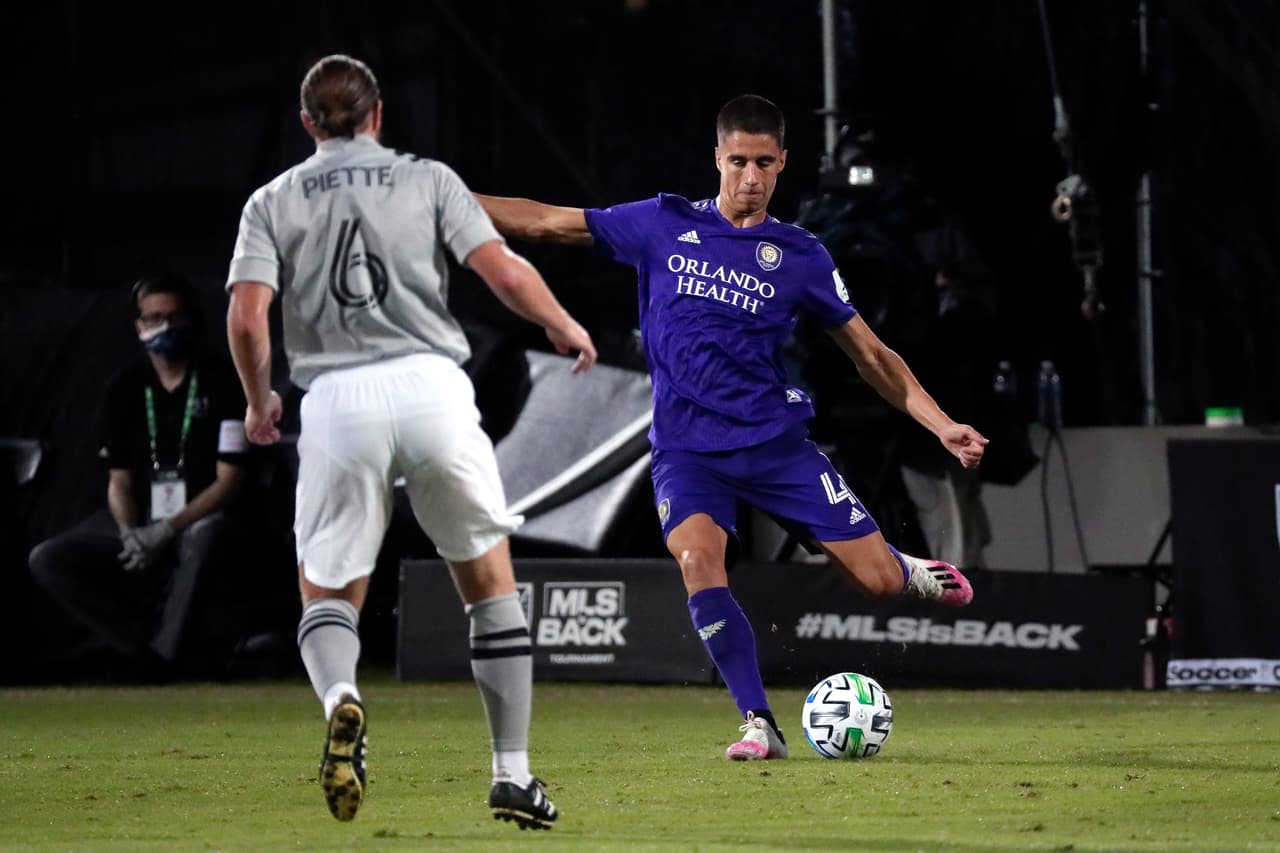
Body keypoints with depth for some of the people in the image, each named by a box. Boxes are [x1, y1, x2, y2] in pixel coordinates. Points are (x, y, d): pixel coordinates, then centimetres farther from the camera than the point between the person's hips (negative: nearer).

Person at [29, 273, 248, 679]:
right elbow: (120, 481, 5)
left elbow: (229, 481, -11)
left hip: (199, 522, -4)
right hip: (139, 522, 5)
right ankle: (145, 641, -25)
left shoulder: (220, 383, -7)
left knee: (209, 532, -41)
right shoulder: (125, 388, 5)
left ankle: (164, 650, -31)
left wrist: (167, 531, -22)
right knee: (47, 560, -16)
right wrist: (130, 535, -17)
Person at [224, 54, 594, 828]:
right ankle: (514, 772, 12)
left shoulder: (274, 201, 12)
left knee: (328, 592, 10)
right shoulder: (427, 180, 10)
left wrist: (259, 401, 17)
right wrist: (566, 328, 18)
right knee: (490, 579, 15)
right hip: (430, 386, 0)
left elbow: (247, 316, 0)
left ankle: (341, 697, -25)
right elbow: (505, 273, 0)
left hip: (337, 400, 0)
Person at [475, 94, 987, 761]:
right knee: (698, 559, -29)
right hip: (686, 449, 0)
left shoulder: (800, 256, 3)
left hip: (777, 443, 0)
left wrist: (942, 426, 0)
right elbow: (546, 223, 7)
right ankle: (759, 724, -20)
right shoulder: (663, 226, 4)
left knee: (878, 579, -7)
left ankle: (914, 574, 32)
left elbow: (871, 355, 9)